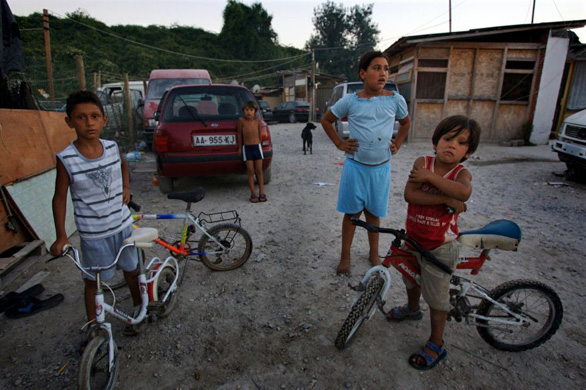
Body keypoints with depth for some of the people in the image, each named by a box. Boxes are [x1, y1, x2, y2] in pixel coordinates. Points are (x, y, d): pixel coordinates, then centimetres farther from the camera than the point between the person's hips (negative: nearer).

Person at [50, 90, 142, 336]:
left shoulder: (112, 148, -7)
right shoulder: (66, 159, -17)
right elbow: (60, 198, -7)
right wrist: (61, 236, -7)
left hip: (123, 225, 4)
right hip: (93, 234, -3)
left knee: (131, 269, 20)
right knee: (93, 281, 13)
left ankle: (138, 305, 45)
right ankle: (93, 326, 34)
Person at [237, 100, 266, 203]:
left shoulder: (257, 121, 0)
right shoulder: (241, 120, -4)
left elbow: (259, 133, 10)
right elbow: (239, 134, 3)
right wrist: (240, 148, 7)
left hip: (257, 147, 1)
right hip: (246, 148, -1)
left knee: (259, 171, 3)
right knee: (250, 171, 0)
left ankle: (261, 192, 10)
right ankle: (253, 194, 6)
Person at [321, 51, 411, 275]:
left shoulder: (396, 100, -1)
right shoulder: (350, 101, -6)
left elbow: (405, 123, 18)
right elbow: (326, 120, 7)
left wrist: (397, 144, 7)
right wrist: (339, 144, 0)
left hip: (381, 168, 2)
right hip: (355, 166, -1)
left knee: (373, 213, 13)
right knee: (352, 212, 7)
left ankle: (374, 253, 32)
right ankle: (345, 256, 23)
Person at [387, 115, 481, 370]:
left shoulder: (461, 173, -16)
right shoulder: (422, 162, -10)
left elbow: (464, 191, -41)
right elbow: (409, 194, -25)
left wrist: (429, 176, -31)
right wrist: (446, 199, -30)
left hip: (439, 247, -4)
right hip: (412, 238, 4)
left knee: (437, 297, 9)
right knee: (411, 279, 28)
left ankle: (436, 345, 30)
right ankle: (412, 309, 59)